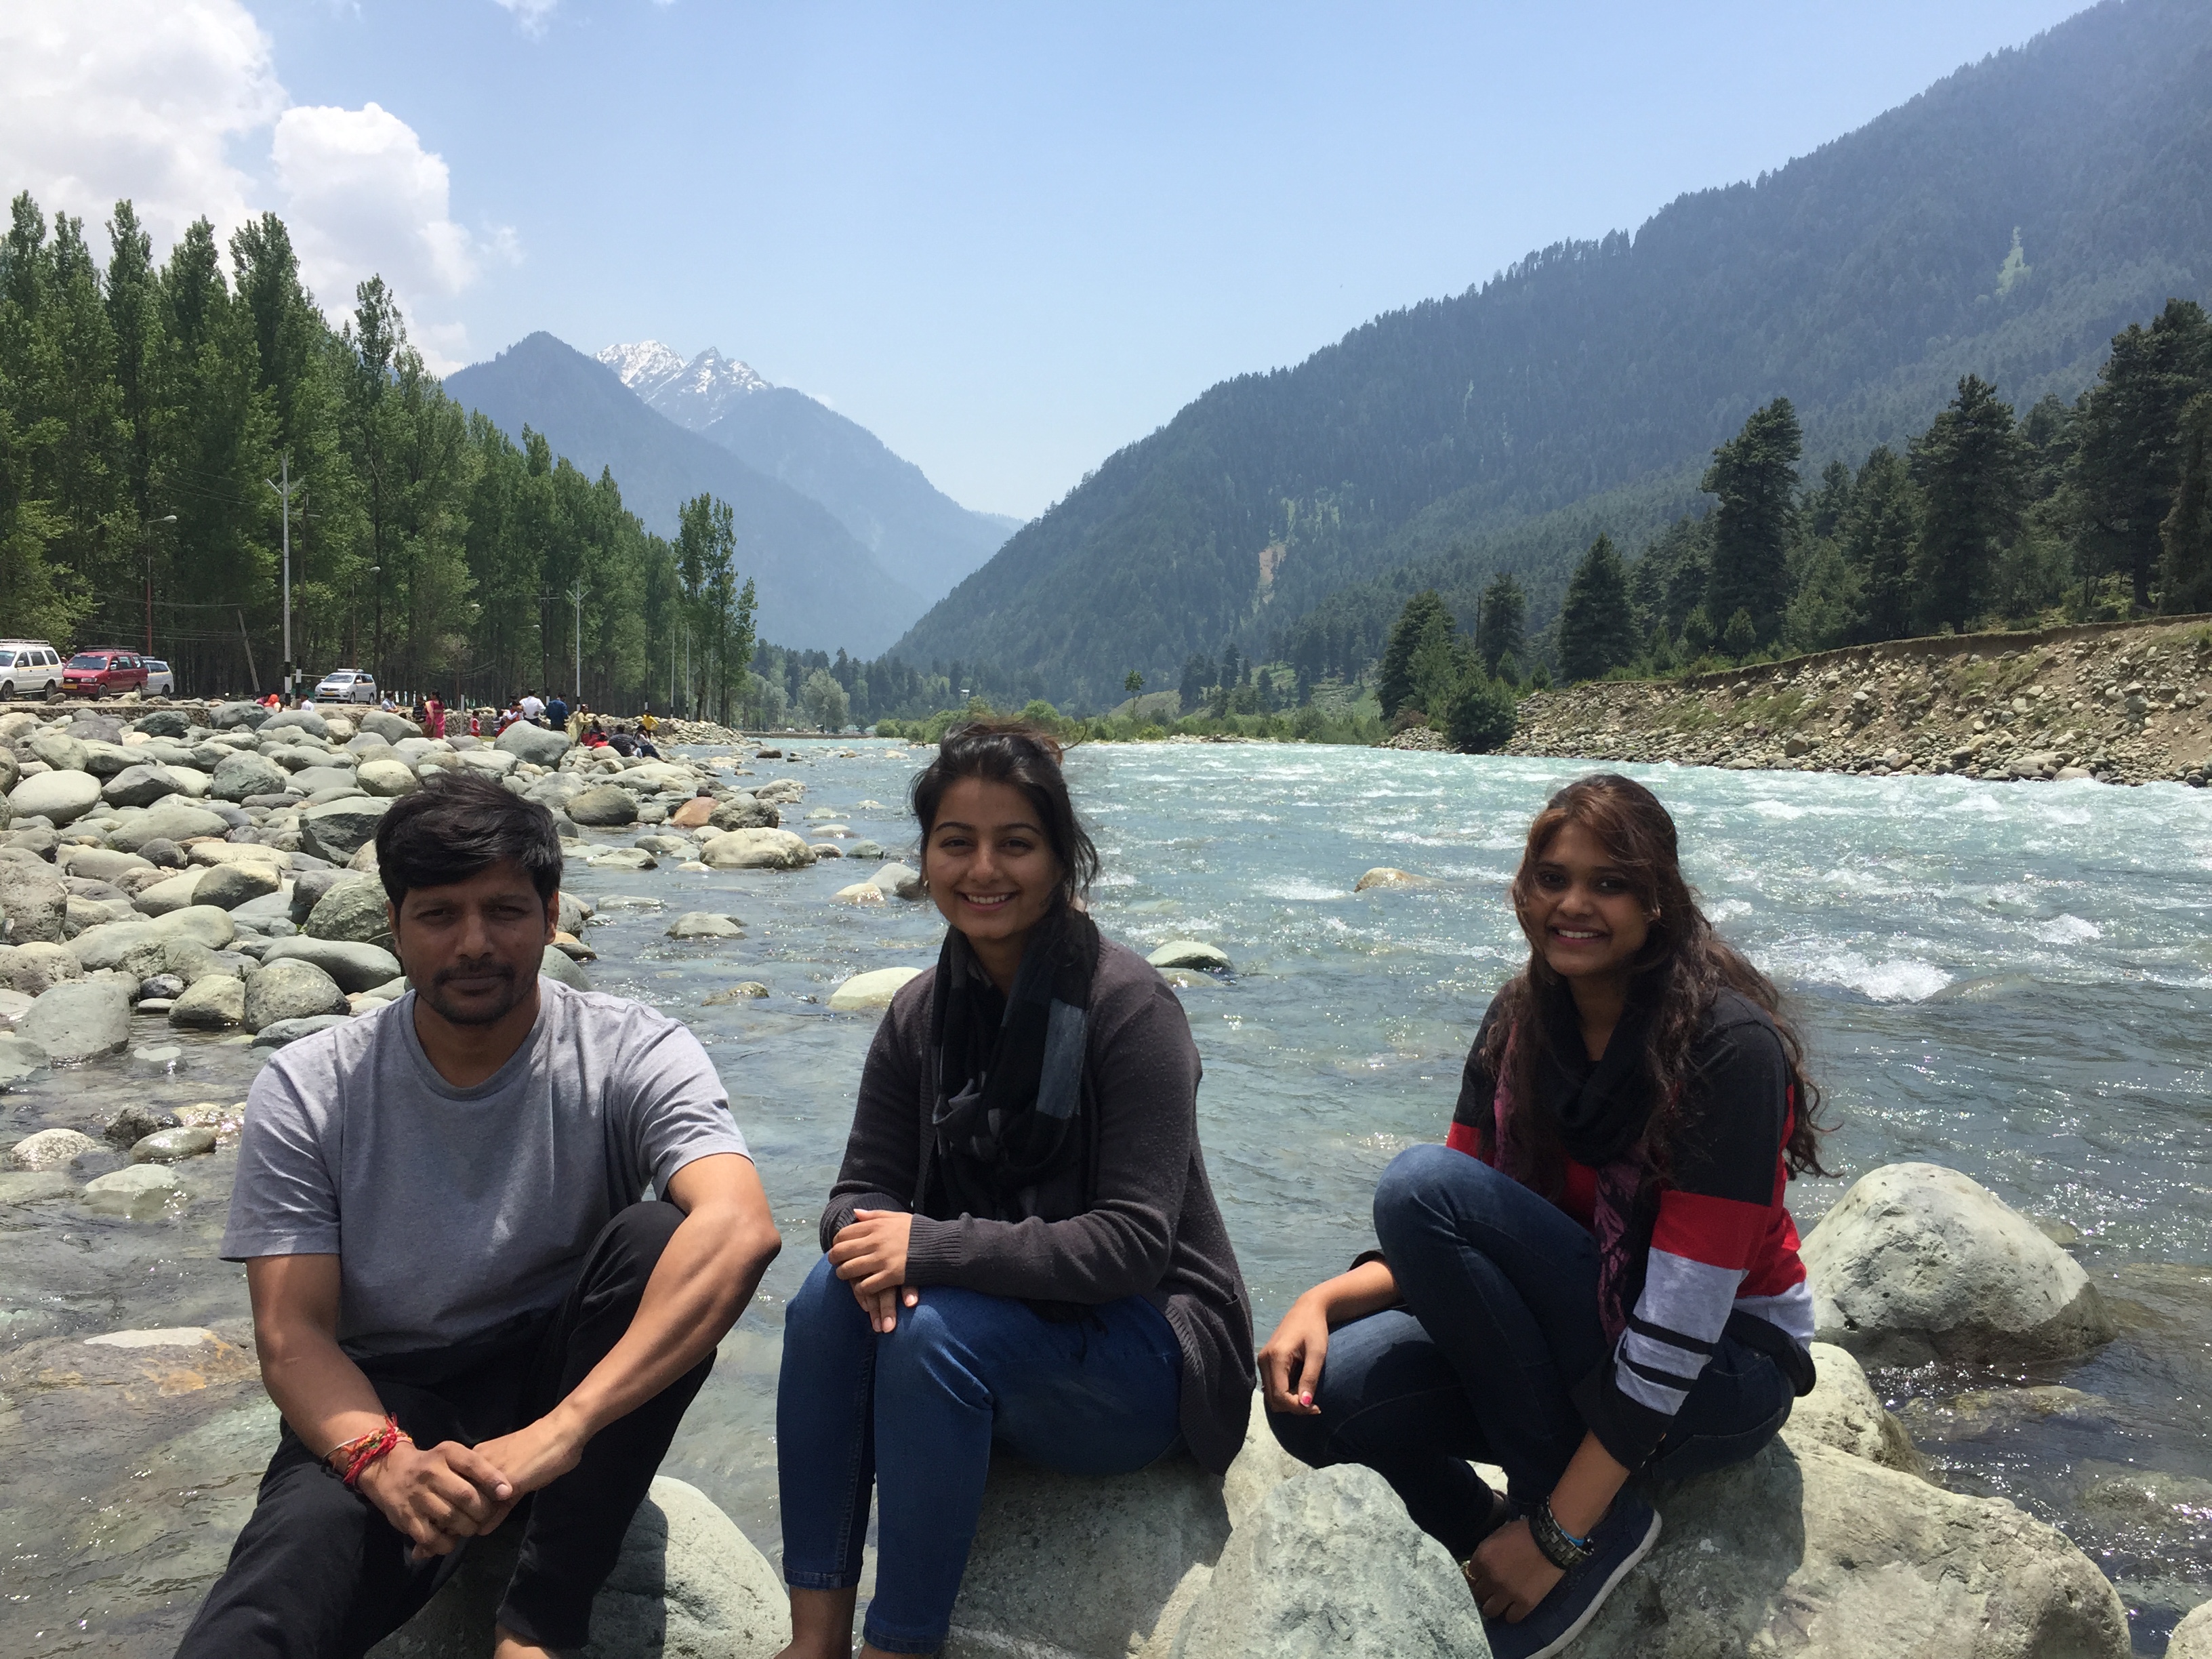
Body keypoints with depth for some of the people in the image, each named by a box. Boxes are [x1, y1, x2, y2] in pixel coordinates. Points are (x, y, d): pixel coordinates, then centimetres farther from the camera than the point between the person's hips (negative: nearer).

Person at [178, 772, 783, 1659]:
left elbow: (741, 1229, -33)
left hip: (575, 1381, 4)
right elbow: (292, 1336, -9)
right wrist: (385, 1460, -32)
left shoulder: (631, 1054, -15)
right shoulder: (307, 1091, -8)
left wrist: (561, 1431, -42)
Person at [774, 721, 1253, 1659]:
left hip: (1143, 1347, -5)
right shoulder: (921, 1015, 0)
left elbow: (1134, 1244, -22)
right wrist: (872, 1250, -24)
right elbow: (861, 1192, 1)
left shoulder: (1126, 1006, -18)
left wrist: (931, 1247, -27)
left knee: (937, 1332, -30)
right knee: (829, 1297, -22)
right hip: (994, 1316, 5)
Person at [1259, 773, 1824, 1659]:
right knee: (1318, 1395, -23)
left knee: (1420, 1180, -26)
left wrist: (1558, 1531, -24)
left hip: (1723, 1369, -5)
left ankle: (1594, 1530, -13)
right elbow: (1447, 1243, 0)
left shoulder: (1728, 1045, -20)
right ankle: (1503, 1552, 4)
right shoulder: (1520, 1022, -2)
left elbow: (1682, 1321, -24)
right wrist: (1326, 1299, -20)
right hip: (1579, 1340, 5)